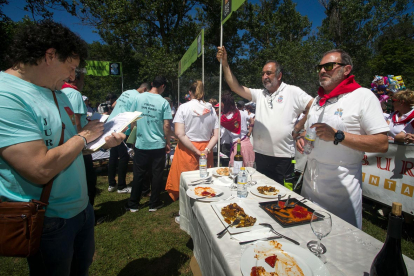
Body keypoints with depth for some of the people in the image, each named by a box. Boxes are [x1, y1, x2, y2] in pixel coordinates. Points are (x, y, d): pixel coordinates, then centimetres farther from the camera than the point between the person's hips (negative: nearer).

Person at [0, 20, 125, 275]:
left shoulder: (58, 93, 6)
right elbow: (41, 170, -30)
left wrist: (103, 141, -1)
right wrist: (84, 136, -17)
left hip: (81, 207, 8)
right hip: (48, 223, -7)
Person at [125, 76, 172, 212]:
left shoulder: (139, 98, 0)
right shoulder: (164, 102, -8)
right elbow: (166, 125, -9)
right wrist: (168, 143, 2)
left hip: (141, 144, 3)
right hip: (158, 145, -2)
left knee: (138, 175, 13)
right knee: (157, 174, 11)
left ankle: (133, 204, 24)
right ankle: (154, 203, 22)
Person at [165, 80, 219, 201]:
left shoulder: (183, 107, -4)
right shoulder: (211, 109, 6)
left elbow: (179, 134, -13)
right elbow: (216, 135, -1)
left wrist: (196, 151, -13)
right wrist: (206, 150, -8)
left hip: (186, 150, -3)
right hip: (206, 148, 4)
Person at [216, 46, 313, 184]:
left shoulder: (293, 92, 2)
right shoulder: (259, 94, 11)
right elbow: (236, 87, 3)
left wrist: (298, 128, -6)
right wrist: (225, 64, -4)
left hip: (283, 157, -3)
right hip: (261, 154, 4)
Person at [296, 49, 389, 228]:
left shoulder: (363, 96, -8)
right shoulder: (318, 99, 12)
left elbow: (382, 144, -14)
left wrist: (337, 136, -23)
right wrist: (302, 138, 1)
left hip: (342, 186, -6)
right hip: (311, 181, 6)